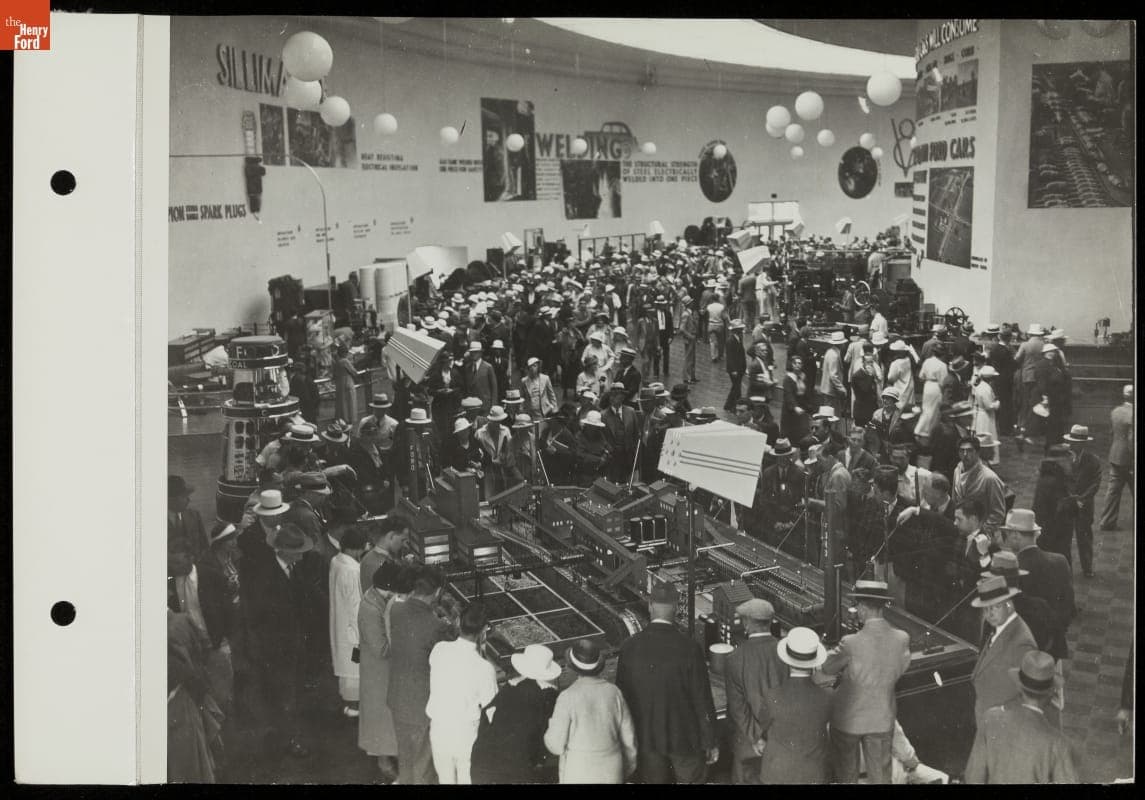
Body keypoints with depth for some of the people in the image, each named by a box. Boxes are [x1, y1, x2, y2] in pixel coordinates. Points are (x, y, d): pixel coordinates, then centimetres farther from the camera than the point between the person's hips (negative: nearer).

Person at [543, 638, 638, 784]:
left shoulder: (568, 697, -21)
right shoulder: (613, 692, -9)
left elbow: (556, 744, -15)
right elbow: (627, 735, -1)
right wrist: (629, 765, 17)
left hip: (580, 773, -4)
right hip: (610, 771, 4)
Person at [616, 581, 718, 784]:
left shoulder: (629, 647, -11)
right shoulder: (689, 649, -20)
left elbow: (622, 695, -2)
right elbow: (702, 701, -14)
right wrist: (710, 742, -2)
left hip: (645, 737, 3)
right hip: (684, 736, -2)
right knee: (690, 779, 16)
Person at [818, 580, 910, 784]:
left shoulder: (851, 644, -27)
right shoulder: (902, 639, -16)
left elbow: (825, 669, -10)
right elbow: (900, 670, 1)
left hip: (848, 719, -3)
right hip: (882, 719, 3)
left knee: (846, 774, 18)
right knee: (880, 775, 18)